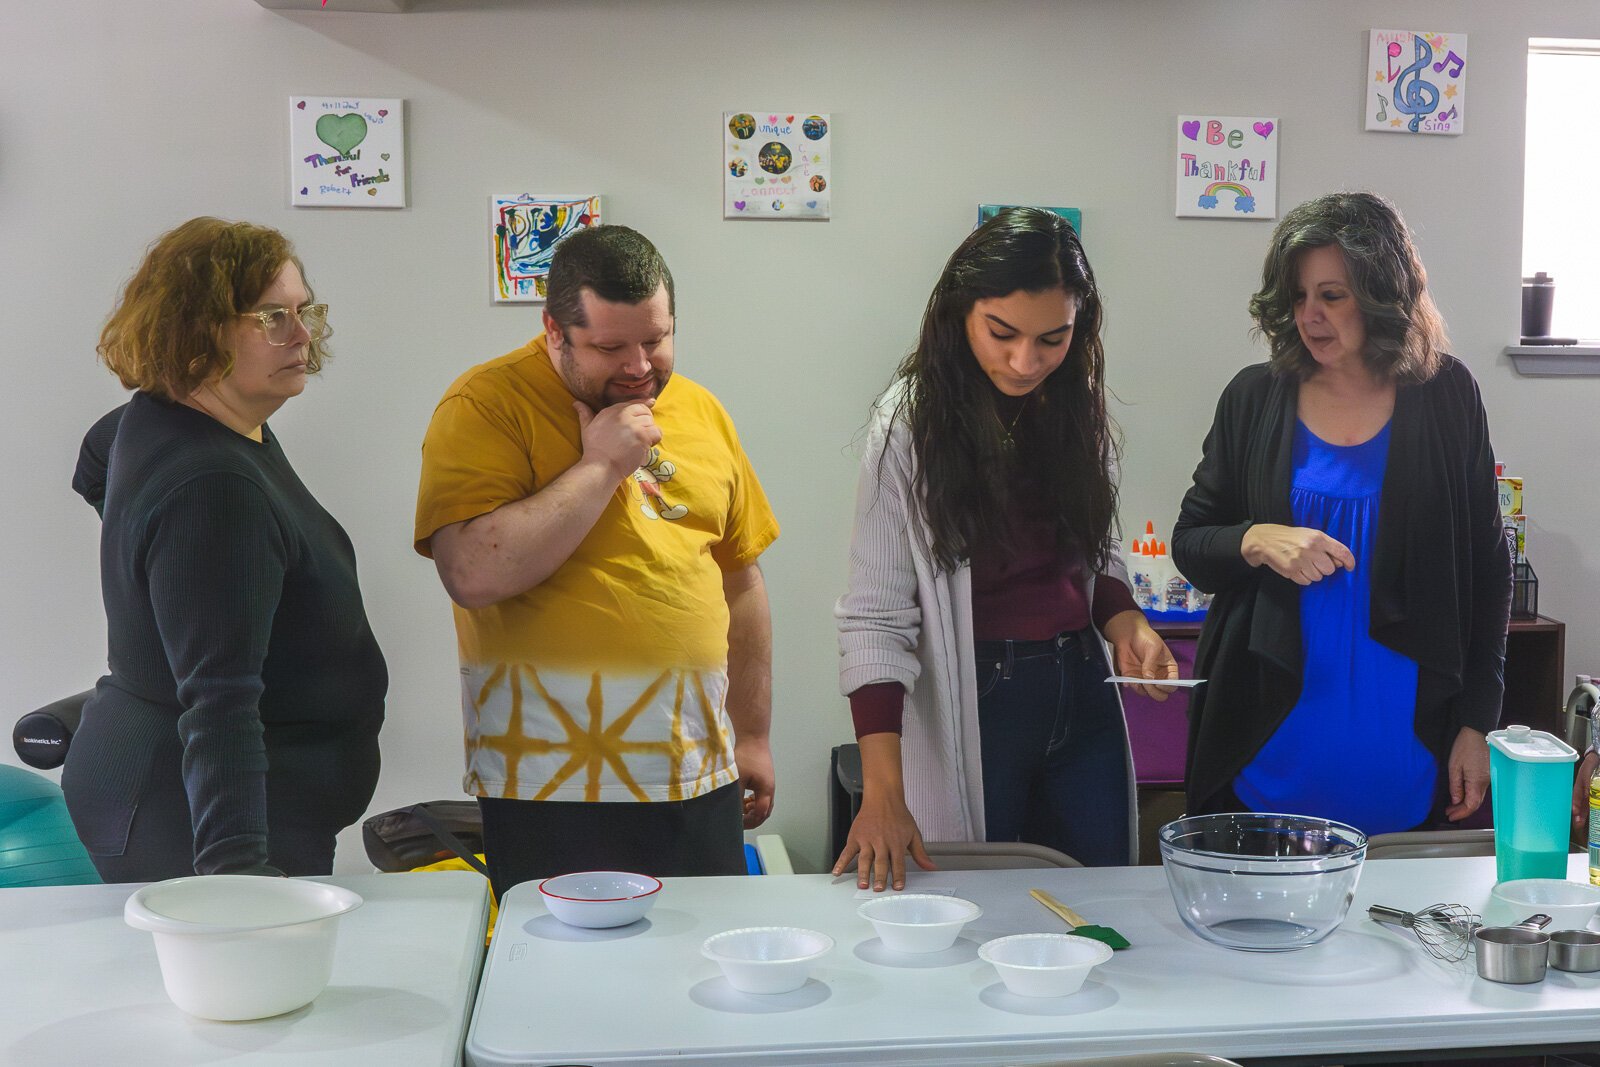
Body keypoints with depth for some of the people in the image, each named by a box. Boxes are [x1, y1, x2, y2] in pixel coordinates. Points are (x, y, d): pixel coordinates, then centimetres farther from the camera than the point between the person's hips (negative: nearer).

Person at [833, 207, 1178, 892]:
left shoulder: (1079, 406, 3)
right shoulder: (912, 419, -14)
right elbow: (876, 613, -17)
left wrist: (1127, 627, -6)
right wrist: (883, 793, -23)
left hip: (1083, 693, 5)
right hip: (974, 703, -5)